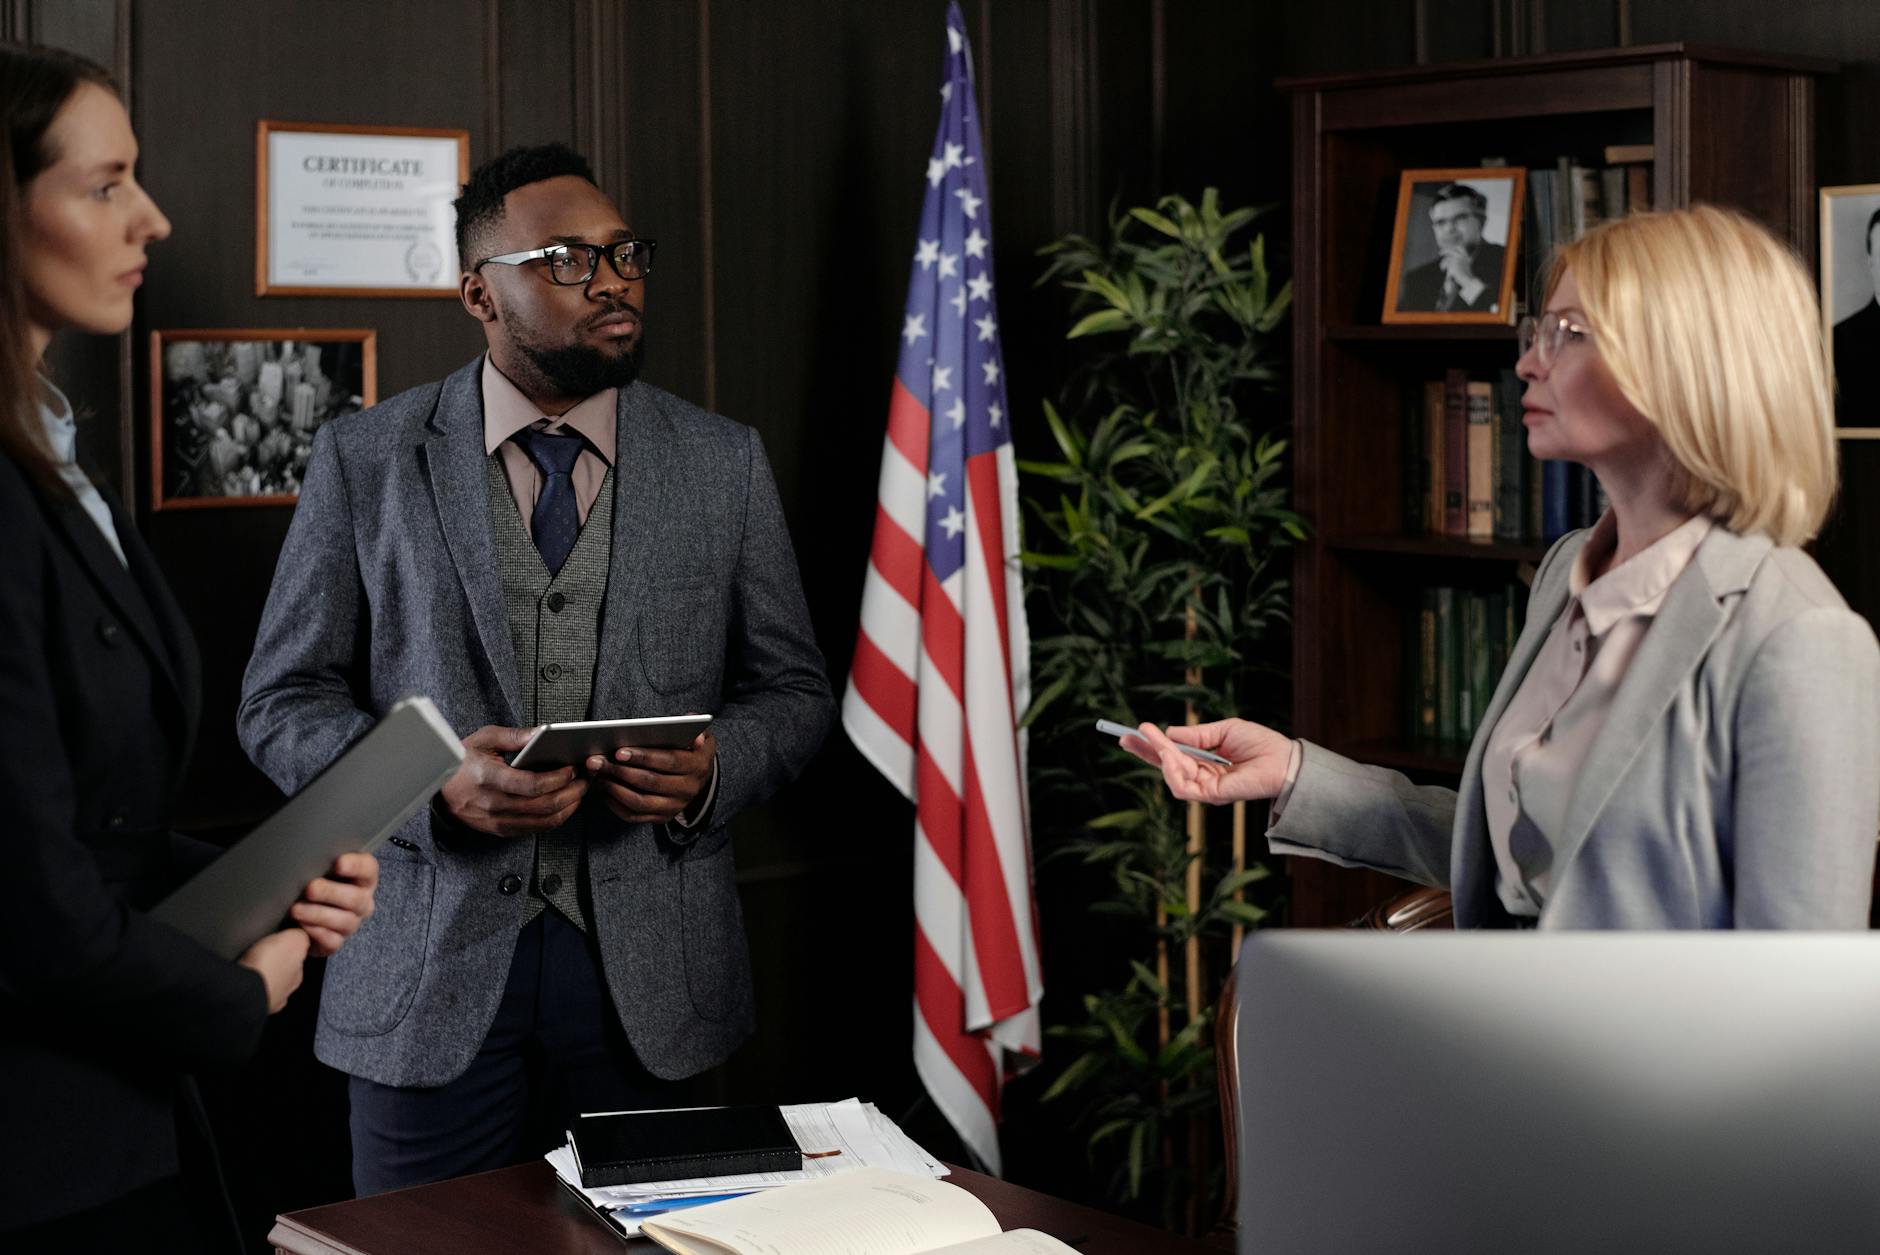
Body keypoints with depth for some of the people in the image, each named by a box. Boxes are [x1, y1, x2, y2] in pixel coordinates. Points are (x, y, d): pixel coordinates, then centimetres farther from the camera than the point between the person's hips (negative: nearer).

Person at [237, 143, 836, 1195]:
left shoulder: (725, 464, 6)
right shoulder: (366, 461, 2)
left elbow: (793, 691, 10)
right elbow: (285, 701, 3)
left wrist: (712, 769, -12)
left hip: (650, 979, 1)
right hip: (432, 979, -1)